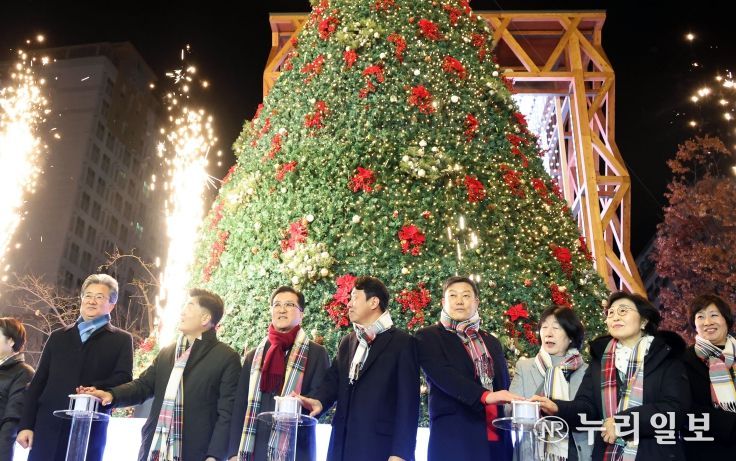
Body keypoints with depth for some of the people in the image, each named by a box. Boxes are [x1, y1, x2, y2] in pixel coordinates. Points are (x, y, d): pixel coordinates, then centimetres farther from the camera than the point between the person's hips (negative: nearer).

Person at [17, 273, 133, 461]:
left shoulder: (121, 340, 8)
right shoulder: (58, 336, 16)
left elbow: (124, 378, -5)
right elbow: (38, 383, 12)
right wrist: (26, 424, 3)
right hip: (48, 425, 2)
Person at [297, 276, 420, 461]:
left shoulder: (402, 342, -4)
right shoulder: (347, 342, 16)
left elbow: (408, 401, -9)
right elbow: (333, 380, 8)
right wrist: (318, 400, -14)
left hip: (379, 446, -5)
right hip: (342, 444, 5)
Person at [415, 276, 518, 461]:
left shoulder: (492, 342, 16)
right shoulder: (429, 336, 0)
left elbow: (504, 386, 16)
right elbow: (443, 375, -15)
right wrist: (485, 396, -27)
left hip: (497, 440, 5)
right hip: (454, 439, -4)